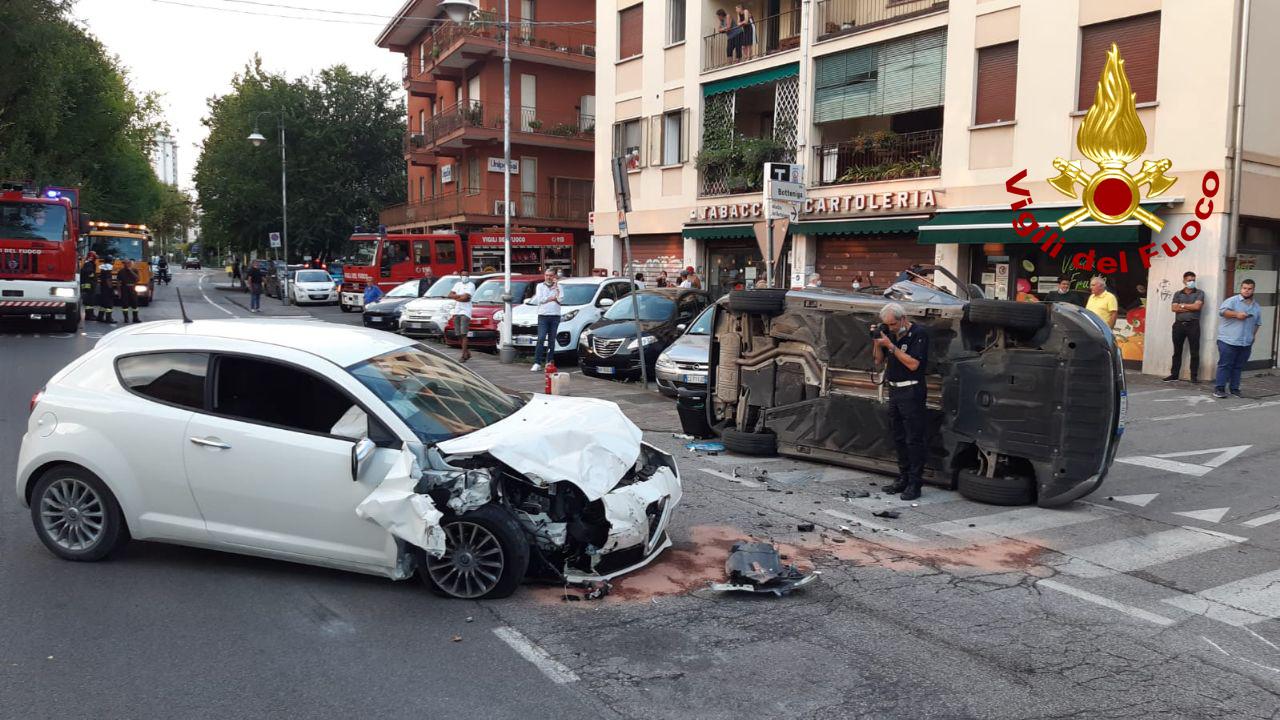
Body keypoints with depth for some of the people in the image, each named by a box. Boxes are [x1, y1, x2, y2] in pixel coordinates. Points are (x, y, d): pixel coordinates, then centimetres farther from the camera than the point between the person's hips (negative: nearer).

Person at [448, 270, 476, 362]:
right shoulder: (457, 284, 18)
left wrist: (456, 297, -1)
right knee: (459, 334, 6)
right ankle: (467, 352, 19)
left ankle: (463, 355, -14)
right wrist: (461, 296, -7)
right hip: (456, 311, 6)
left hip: (465, 312, -6)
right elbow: (450, 295, 6)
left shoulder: (471, 285, -1)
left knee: (463, 334, -13)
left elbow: (466, 297, -15)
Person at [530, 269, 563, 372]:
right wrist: (552, 298, -2)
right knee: (540, 339, -12)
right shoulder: (540, 286, 11)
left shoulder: (559, 287, 13)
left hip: (555, 316, 2)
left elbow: (561, 299, -3)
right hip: (543, 315, -2)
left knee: (551, 340, 5)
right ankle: (537, 363, -15)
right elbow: (539, 300, -3)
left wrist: (556, 287, -5)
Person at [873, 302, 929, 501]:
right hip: (894, 390, 8)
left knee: (914, 439, -5)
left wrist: (891, 346, -19)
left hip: (911, 392, -8)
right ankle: (903, 479, 21)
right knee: (899, 438, 12)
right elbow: (878, 361, 15)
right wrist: (877, 340, -1)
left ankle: (915, 483, -1)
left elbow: (913, 364, -19)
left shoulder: (919, 334, -11)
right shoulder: (890, 333, 10)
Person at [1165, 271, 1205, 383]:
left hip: (1193, 324, -2)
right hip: (1179, 324, 2)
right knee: (1177, 351, 6)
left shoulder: (1199, 293, 7)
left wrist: (1182, 305, 0)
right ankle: (1174, 374, 11)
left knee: (1194, 352, -2)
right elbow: (1174, 308, -1)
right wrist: (1190, 308, -6)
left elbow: (1197, 306, -10)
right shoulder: (1177, 294, 13)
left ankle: (1194, 376, 2)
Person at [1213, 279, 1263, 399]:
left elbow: (1257, 324, 24)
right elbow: (1222, 310, -17)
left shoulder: (1256, 307, 16)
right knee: (1225, 365, -5)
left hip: (1246, 343, 6)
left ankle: (1234, 388, 16)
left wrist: (1251, 336, 16)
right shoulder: (1232, 301, -2)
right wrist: (1236, 314, -26)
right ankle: (1219, 389, -3)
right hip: (1228, 341, -5)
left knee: (1238, 367, 9)